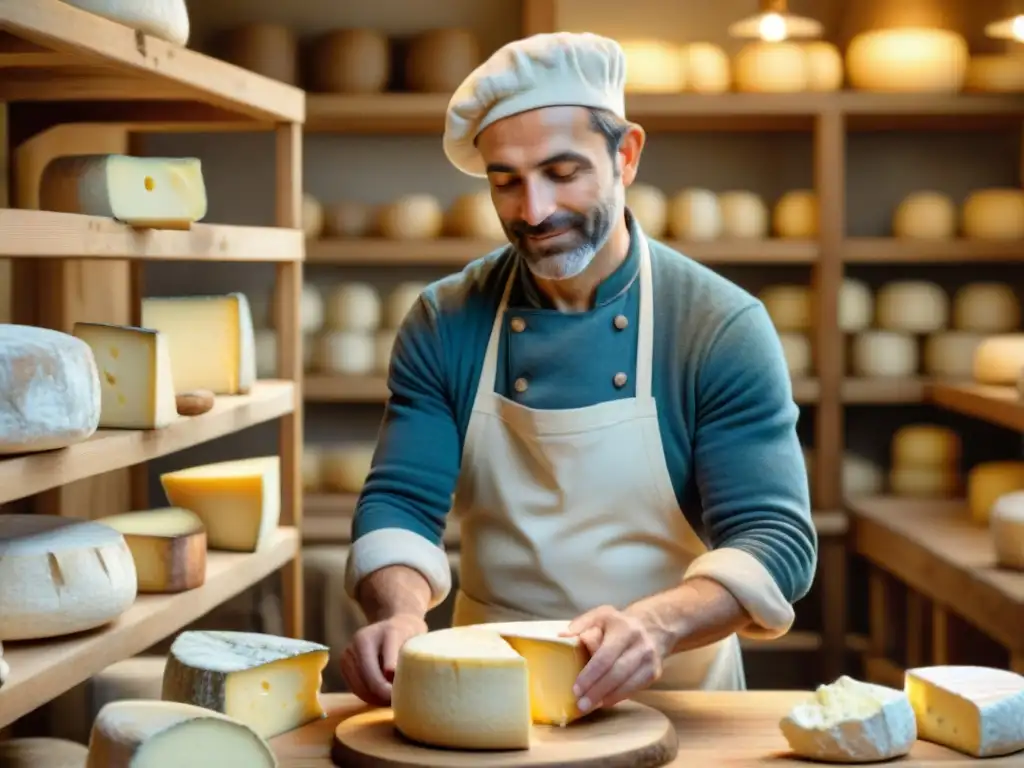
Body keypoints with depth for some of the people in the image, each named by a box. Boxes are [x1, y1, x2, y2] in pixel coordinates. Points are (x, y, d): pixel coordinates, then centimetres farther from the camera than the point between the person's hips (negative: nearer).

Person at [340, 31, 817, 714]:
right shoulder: (446, 325, 1)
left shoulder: (723, 328, -7)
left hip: (673, 701, -3)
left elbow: (776, 540, -11)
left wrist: (656, 623, -30)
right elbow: (399, 503, -1)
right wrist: (402, 611, -23)